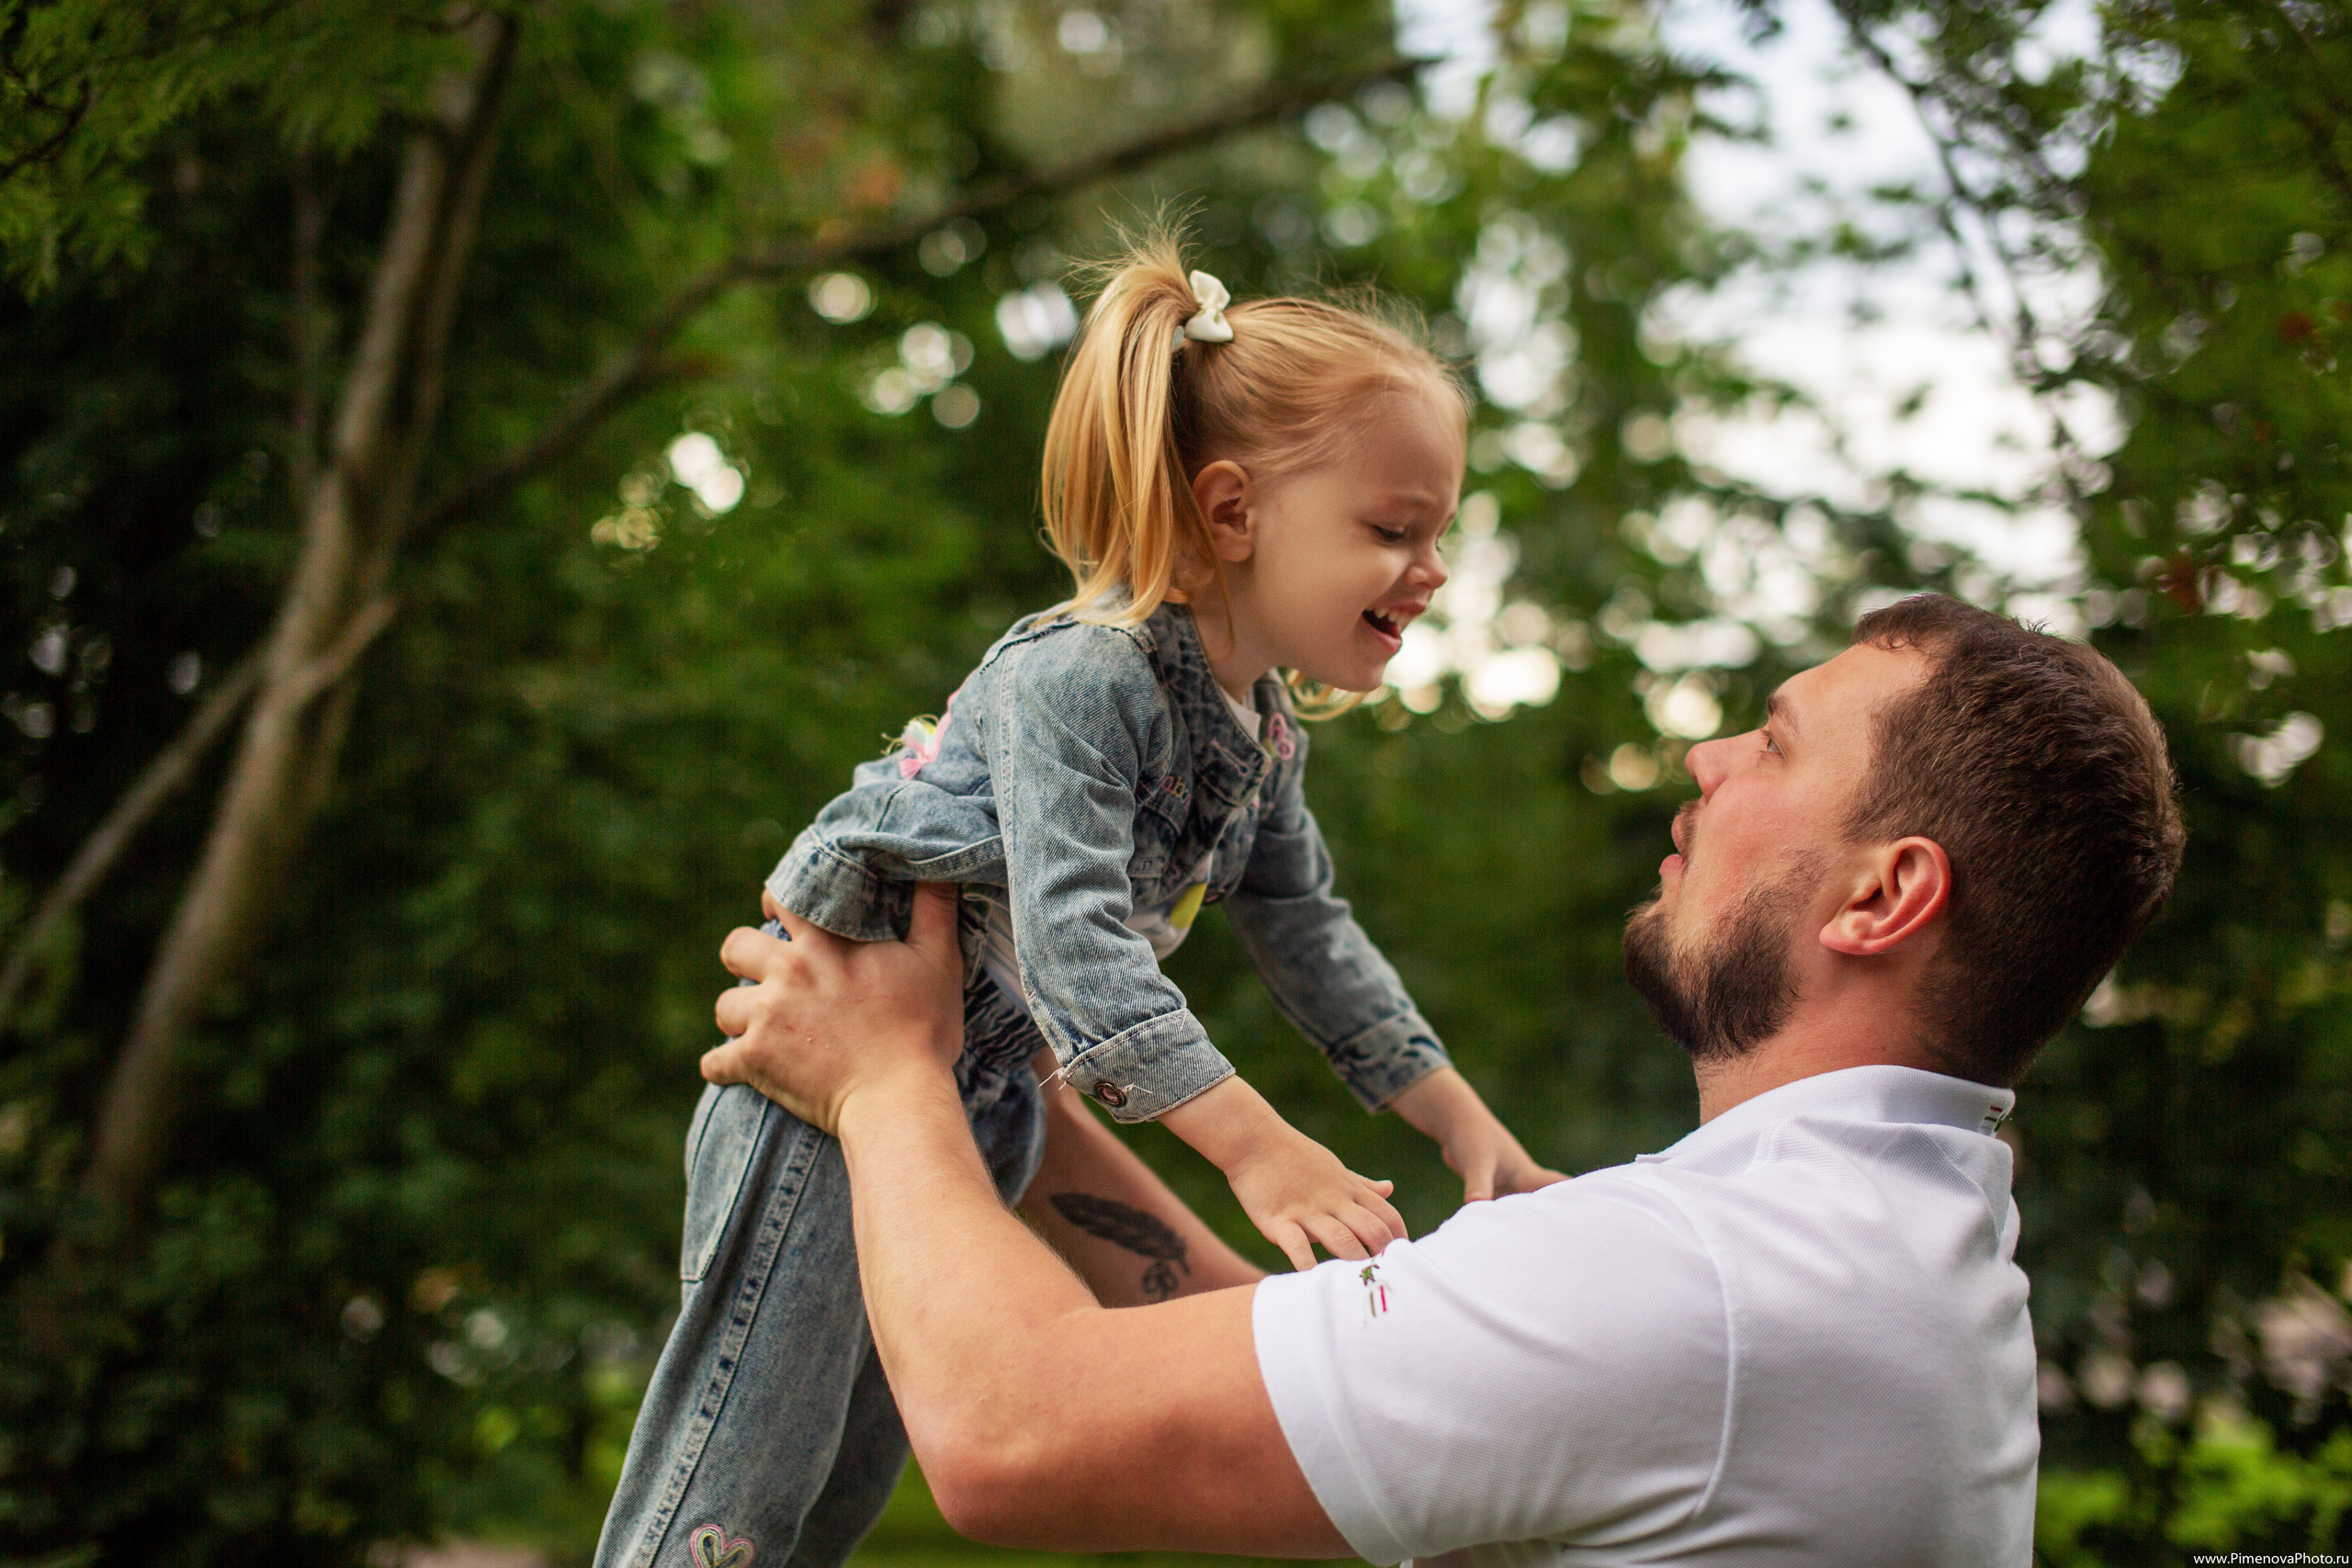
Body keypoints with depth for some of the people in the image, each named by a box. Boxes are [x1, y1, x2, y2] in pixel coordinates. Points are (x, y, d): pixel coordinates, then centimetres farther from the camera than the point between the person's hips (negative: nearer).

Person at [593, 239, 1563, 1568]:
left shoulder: (1268, 733, 4)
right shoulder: (1075, 679, -25)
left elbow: (1311, 939, 13)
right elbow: (1073, 939, -34)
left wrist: (1465, 1122, 9)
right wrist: (1252, 1143, -39)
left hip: (976, 1109, 9)